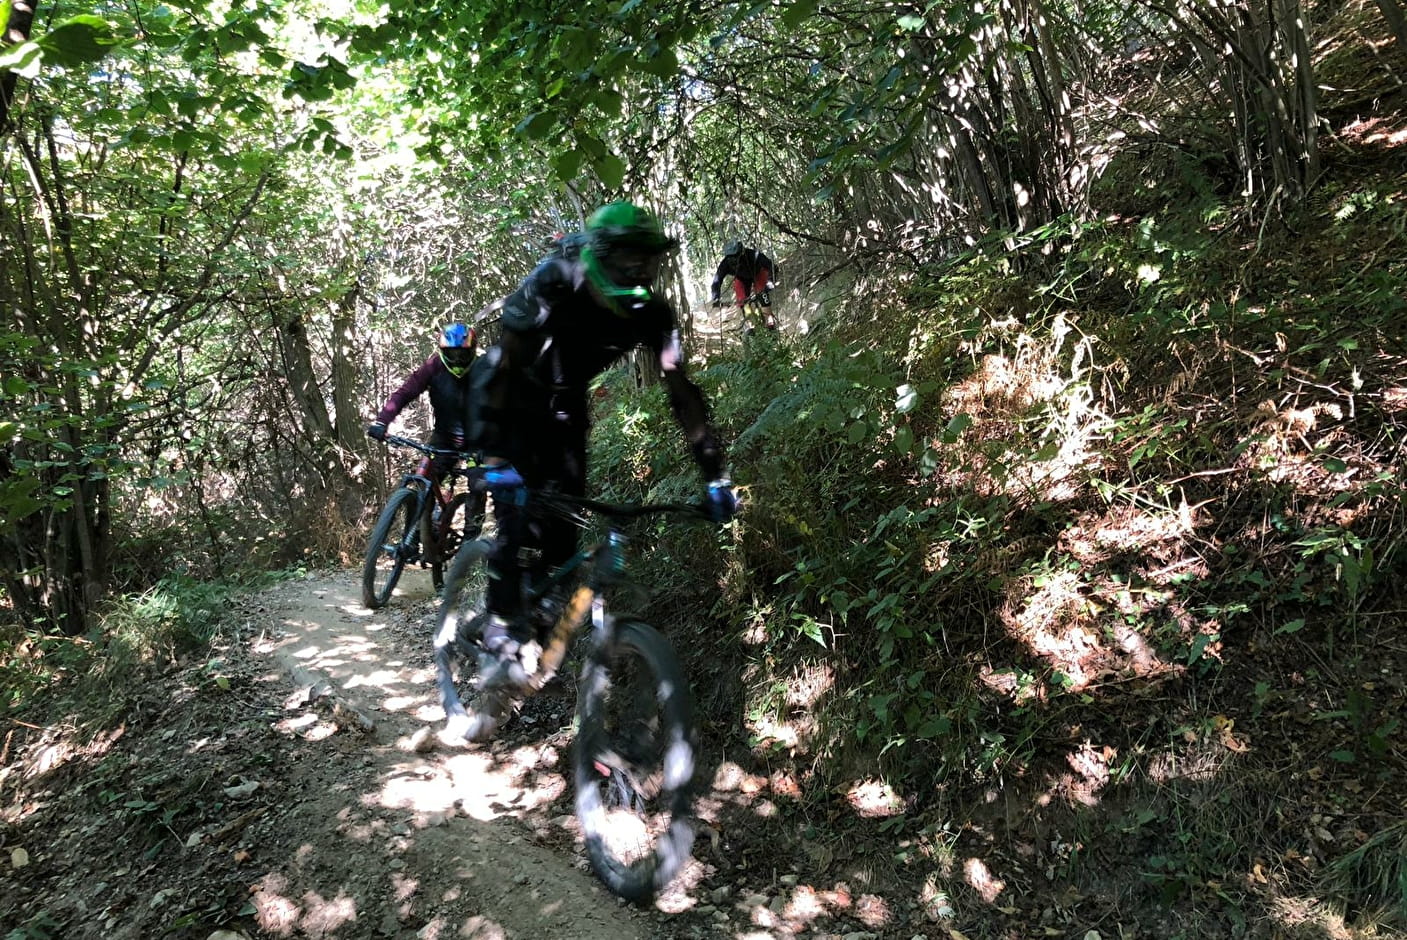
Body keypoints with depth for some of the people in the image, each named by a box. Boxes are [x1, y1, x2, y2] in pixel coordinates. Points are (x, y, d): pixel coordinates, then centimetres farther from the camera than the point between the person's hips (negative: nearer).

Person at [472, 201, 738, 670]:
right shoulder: (551, 285, -33)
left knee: (564, 517, -2)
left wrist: (714, 474, -27)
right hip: (512, 399, -4)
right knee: (517, 512, -15)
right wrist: (496, 454, -45)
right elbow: (503, 366, -37)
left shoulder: (651, 313, -21)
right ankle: (502, 621, 2)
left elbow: (682, 389, -22)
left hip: (563, 405, 4)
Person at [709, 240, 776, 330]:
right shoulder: (725, 264, -35)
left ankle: (770, 318, -14)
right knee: (742, 300, -14)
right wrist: (714, 299, -48)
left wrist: (770, 282, -59)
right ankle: (749, 324, 2)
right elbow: (716, 281, -34)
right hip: (741, 279, 2)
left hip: (758, 273, -2)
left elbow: (770, 265, -43)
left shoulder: (753, 255, -41)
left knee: (762, 293, -25)